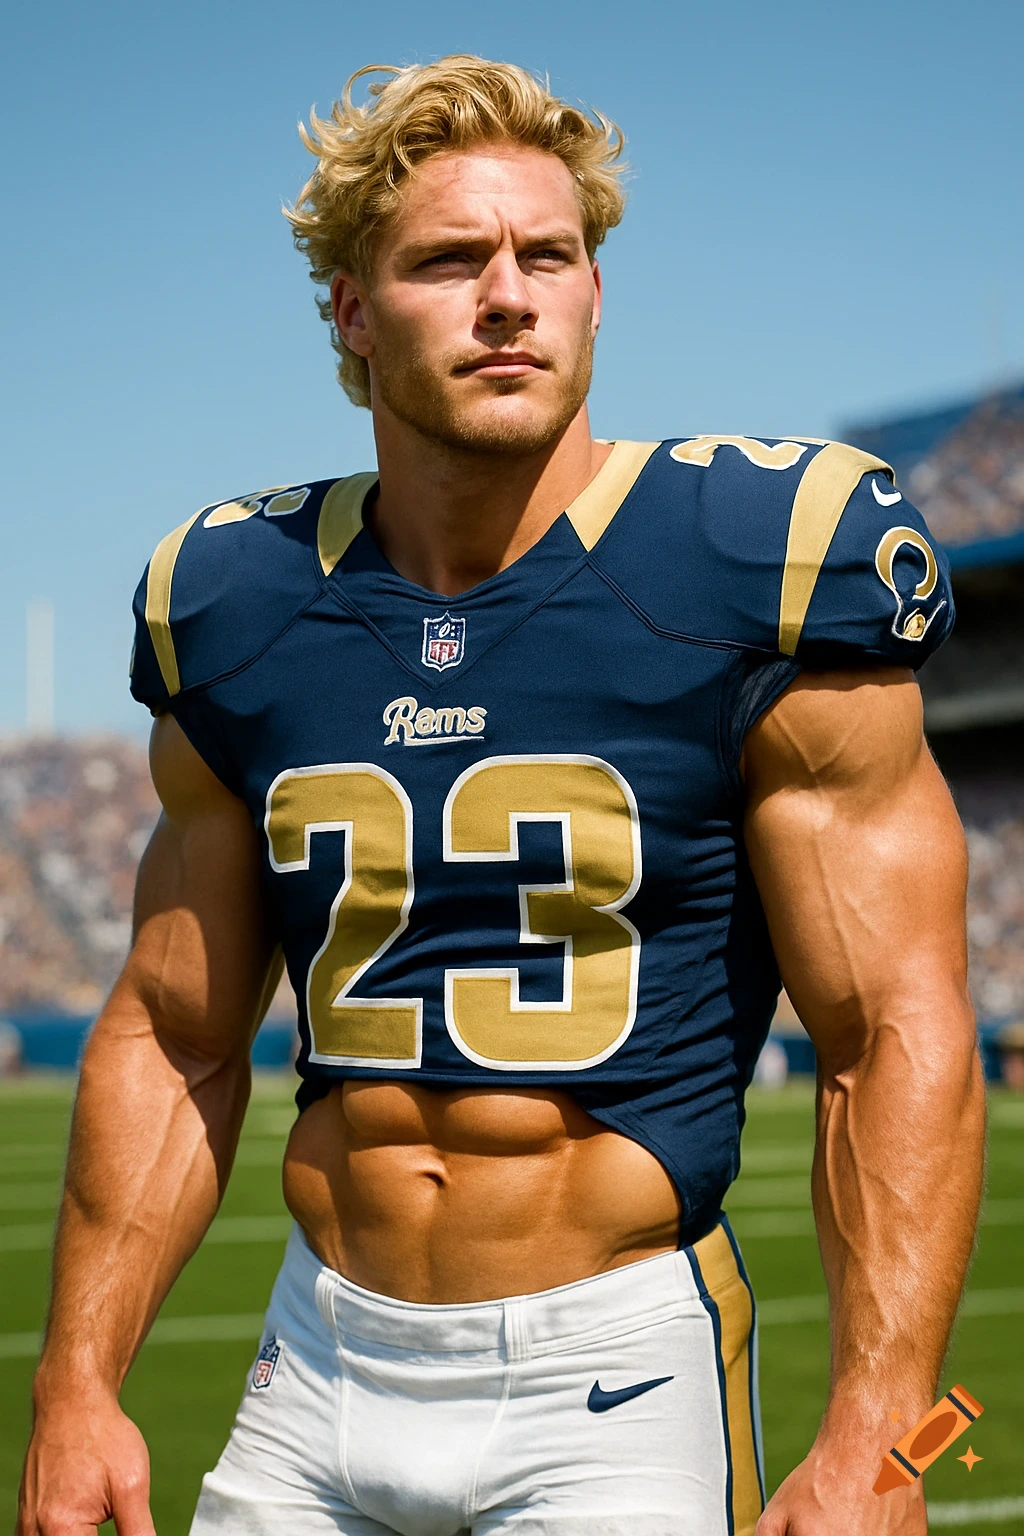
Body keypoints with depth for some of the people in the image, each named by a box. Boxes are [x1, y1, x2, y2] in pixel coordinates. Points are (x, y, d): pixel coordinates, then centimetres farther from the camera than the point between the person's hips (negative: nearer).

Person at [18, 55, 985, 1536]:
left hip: (612, 1371, -4)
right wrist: (78, 1386, 6)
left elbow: (897, 1039, -11)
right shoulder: (243, 611, 4)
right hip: (324, 1361, 4)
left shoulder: (753, 582, -9)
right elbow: (174, 1039, 12)